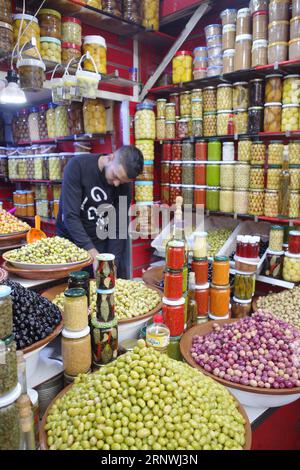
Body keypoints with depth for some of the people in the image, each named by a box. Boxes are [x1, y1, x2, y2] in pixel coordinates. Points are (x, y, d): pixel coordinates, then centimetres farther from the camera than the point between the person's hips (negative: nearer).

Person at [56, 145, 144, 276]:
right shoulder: (78, 166, -19)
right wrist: (92, 252, -31)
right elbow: (70, 216, -24)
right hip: (70, 240, -2)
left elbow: (118, 228, -7)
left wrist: (113, 262, -18)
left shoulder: (124, 186, -9)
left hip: (102, 244, 3)